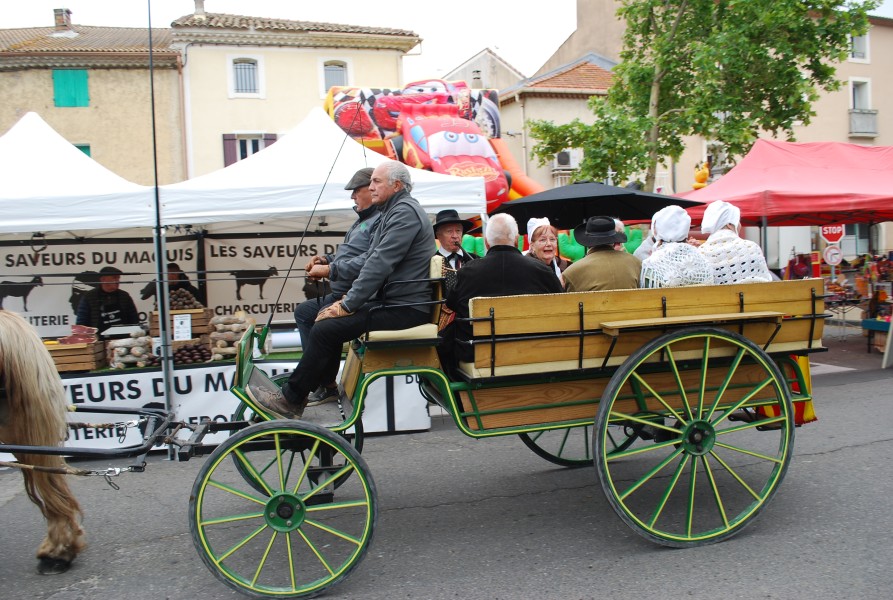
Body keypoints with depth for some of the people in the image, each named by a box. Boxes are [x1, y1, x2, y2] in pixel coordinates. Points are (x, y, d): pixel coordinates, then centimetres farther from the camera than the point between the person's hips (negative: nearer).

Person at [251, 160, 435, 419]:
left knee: (326, 328, -14)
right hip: (389, 300, 10)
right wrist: (349, 298, 7)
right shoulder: (393, 212, 20)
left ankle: (290, 399, -2)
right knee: (327, 314, 12)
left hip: (405, 308, -10)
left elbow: (379, 264, -22)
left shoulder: (405, 212, -14)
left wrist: (348, 305, -18)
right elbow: (368, 260, 19)